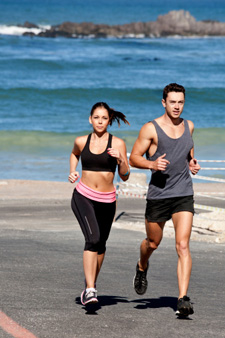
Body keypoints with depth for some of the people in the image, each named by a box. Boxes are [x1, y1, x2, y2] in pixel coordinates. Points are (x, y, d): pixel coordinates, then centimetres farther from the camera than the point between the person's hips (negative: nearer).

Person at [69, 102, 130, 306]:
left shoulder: (118, 144, -3)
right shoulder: (81, 141, 1)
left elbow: (125, 177, -3)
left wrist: (120, 160, -21)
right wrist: (72, 172, 10)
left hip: (106, 201, 2)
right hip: (83, 197, -2)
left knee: (100, 244, 15)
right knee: (93, 238, -22)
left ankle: (90, 283, 41)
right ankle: (90, 290, -28)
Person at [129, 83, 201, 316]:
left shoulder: (188, 126, 6)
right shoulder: (151, 129, -8)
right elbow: (134, 158, -5)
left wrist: (192, 163, 8)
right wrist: (152, 164, -23)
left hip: (184, 194, 2)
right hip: (158, 194, -2)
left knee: (182, 245, -13)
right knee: (153, 243, 17)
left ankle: (183, 299, -17)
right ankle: (142, 267, 53)